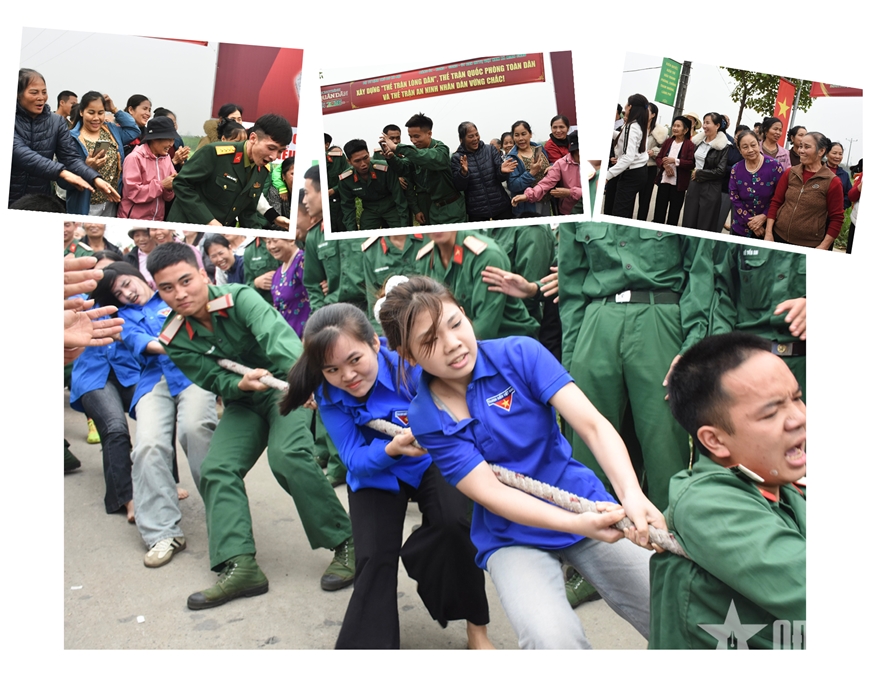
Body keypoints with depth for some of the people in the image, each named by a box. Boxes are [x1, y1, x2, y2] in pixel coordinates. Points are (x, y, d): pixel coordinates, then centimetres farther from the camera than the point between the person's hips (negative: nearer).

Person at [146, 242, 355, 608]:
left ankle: (345, 543, -15)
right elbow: (215, 381, -11)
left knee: (287, 456, -28)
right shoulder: (176, 341, -6)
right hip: (242, 401, 6)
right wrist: (241, 385, -36)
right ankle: (239, 565, -12)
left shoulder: (239, 298, -21)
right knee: (215, 470, -12)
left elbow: (276, 334, -39)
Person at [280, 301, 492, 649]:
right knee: (374, 557, -11)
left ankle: (476, 626, -2)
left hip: (430, 461, -2)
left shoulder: (408, 363, -29)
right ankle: (368, 642, 13)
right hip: (375, 471, 2)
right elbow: (355, 461, -19)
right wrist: (391, 450, -39)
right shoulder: (328, 395, -19)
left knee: (454, 524, -25)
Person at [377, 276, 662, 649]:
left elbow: (593, 424, -17)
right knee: (555, 641, -27)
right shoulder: (426, 419, -11)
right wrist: (578, 525, -33)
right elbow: (491, 493, -18)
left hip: (585, 504, 2)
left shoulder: (519, 353, -10)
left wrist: (632, 493, -35)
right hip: (513, 537, -1)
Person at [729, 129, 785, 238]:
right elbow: (734, 199, -2)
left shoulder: (774, 166, -9)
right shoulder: (736, 169, -1)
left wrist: (764, 216, -14)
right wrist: (750, 221, -10)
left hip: (767, 226, -2)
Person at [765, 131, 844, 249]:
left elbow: (836, 219, -3)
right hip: (779, 237, 3)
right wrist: (768, 233, 0)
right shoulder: (790, 173, 5)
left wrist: (823, 248, -8)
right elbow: (775, 202, 8)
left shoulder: (832, 182, -5)